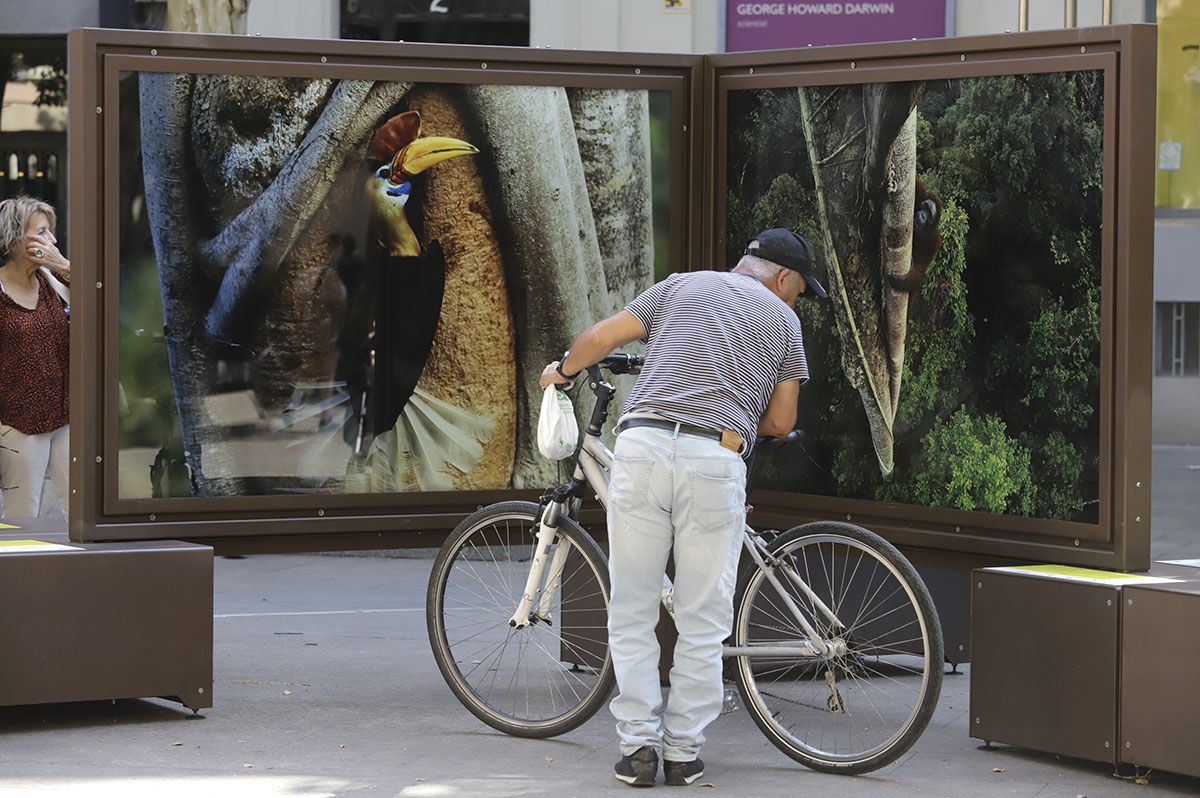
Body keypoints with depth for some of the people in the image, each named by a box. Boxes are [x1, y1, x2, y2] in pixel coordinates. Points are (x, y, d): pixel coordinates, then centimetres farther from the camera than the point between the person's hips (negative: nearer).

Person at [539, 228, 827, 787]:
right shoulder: (783, 320, 18)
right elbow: (781, 422, 17)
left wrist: (562, 372, 32)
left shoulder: (683, 286, 19)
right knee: (702, 621, 9)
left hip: (643, 447, 1)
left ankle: (637, 746, 7)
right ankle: (683, 751, 11)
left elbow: (601, 337, 13)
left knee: (632, 614, 8)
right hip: (717, 463, -1)